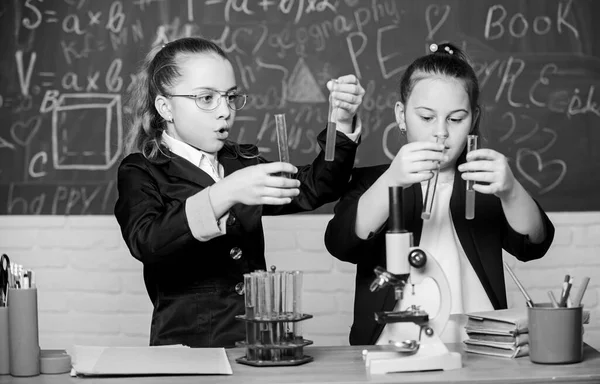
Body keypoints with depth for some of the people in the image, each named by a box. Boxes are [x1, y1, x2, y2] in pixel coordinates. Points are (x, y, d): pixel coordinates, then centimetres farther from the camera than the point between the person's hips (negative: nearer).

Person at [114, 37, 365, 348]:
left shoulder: (242, 162, 17)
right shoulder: (141, 173, 0)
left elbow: (315, 188, 15)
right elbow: (145, 241, -19)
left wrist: (342, 123, -1)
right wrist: (224, 194, -30)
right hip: (187, 344, -5)